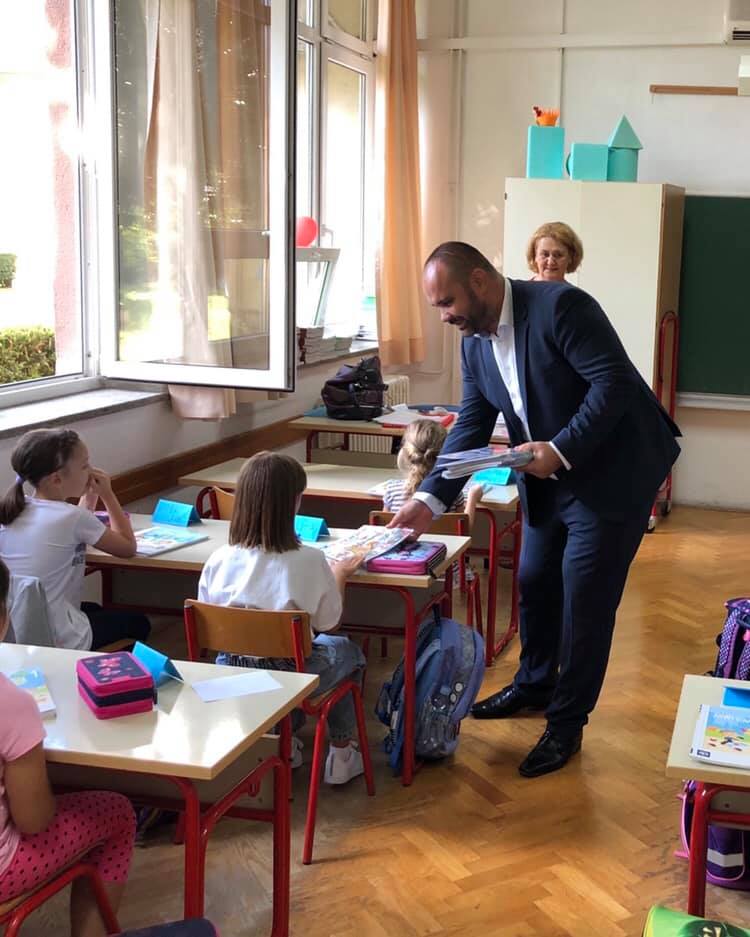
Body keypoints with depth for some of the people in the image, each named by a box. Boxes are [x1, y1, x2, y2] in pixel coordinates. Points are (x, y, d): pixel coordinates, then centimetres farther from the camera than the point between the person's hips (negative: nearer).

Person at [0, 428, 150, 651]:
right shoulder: (72, 517, -19)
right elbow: (128, 547, -3)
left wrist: (91, 495, 13)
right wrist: (107, 494, 4)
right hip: (57, 641, -7)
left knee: (93, 610, 37)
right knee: (137, 623, 23)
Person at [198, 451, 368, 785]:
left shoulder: (219, 561, -13)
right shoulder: (310, 561, -20)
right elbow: (329, 625, -4)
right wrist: (339, 576, 12)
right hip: (290, 676, -3)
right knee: (347, 650, 31)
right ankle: (341, 755, 37)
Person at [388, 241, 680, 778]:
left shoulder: (560, 306, -22)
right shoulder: (475, 342, 2)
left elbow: (615, 383, -26)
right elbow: (471, 426, 2)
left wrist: (561, 449, -30)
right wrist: (430, 499, -8)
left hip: (612, 474, -8)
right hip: (550, 479, 8)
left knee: (585, 601, -2)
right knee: (534, 585, 18)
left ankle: (567, 723, 12)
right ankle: (534, 686, 41)